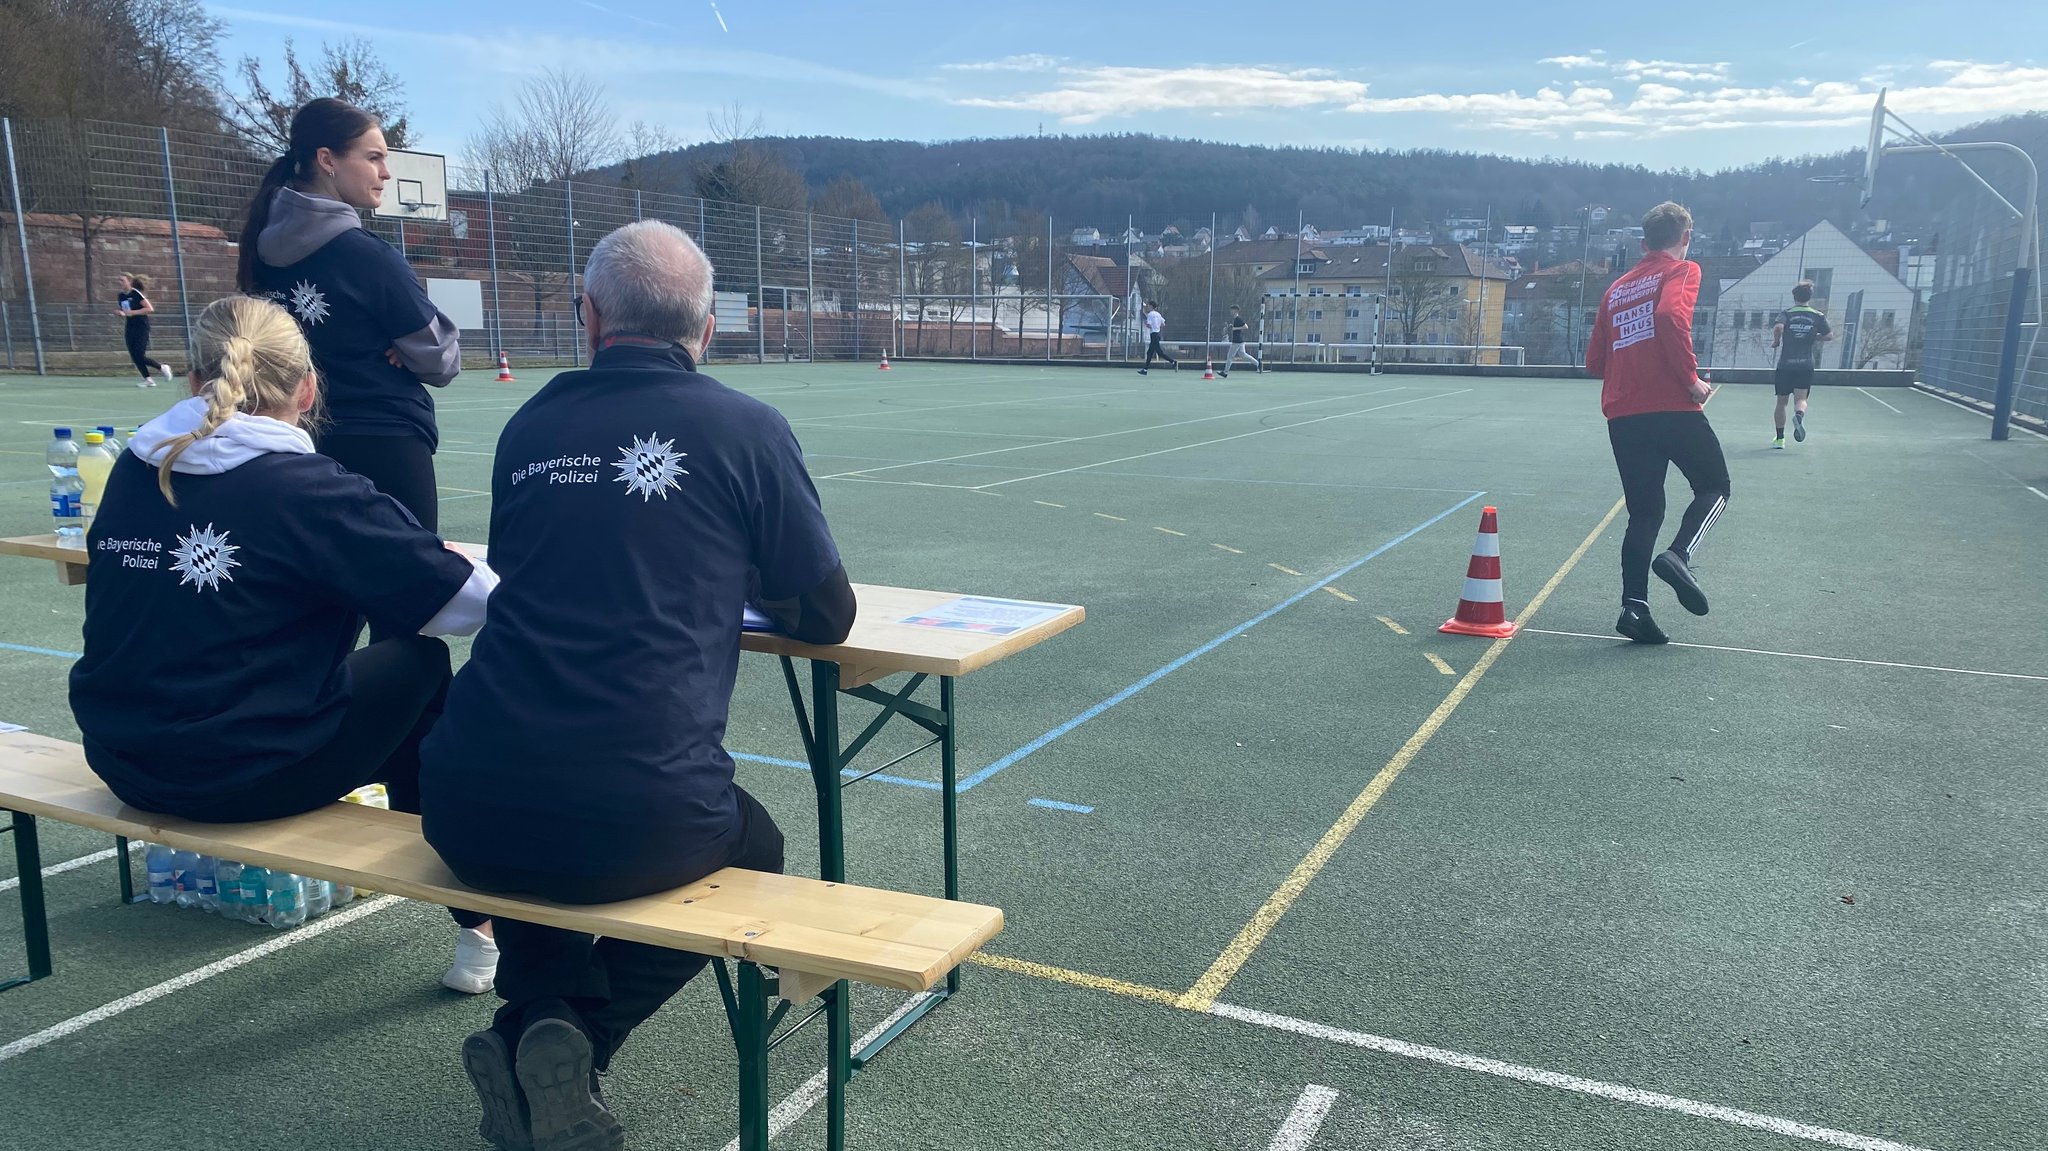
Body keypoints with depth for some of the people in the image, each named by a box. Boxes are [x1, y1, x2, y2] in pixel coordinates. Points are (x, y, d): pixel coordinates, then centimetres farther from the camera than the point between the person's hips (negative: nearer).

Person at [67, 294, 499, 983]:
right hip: (249, 776, -6)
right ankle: (474, 916, 24)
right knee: (420, 663, 14)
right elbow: (471, 602, -16)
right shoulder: (308, 490, -15)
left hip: (123, 759, 7)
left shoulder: (134, 469, 4)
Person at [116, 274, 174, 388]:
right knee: (134, 357, -1)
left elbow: (150, 309, -17)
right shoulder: (122, 296, 10)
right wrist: (122, 314, 0)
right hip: (130, 329, 7)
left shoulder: (136, 294, -11)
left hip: (141, 328, -7)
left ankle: (163, 367, 11)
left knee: (140, 356, -11)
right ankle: (148, 379, 5)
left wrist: (133, 312, -20)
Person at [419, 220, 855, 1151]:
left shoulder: (528, 426, 10)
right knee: (754, 847, 30)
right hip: (640, 824, -3)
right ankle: (576, 1038, 10)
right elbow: (827, 618, 7)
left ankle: (537, 1028, 18)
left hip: (468, 818, 4)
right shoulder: (747, 429, -1)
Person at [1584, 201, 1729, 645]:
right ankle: (1678, 555, -12)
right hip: (1672, 408, -5)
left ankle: (1634, 606, -1)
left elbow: (1594, 362, 19)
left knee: (1645, 512, 10)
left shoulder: (1617, 288, 19)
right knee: (1714, 487, 13)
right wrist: (1692, 378, -14)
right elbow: (1669, 315, -19)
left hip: (1622, 416, 5)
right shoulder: (1683, 271, 2)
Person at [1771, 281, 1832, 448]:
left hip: (1785, 365, 0)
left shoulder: (1787, 314, -2)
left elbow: (1778, 327, -22)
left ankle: (1780, 438, 14)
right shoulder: (1818, 316, 3)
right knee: (1801, 399, -5)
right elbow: (1829, 335, 5)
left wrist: (1776, 341, -4)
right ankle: (1799, 415, -41)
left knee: (1781, 402, 10)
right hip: (1806, 365, 0)